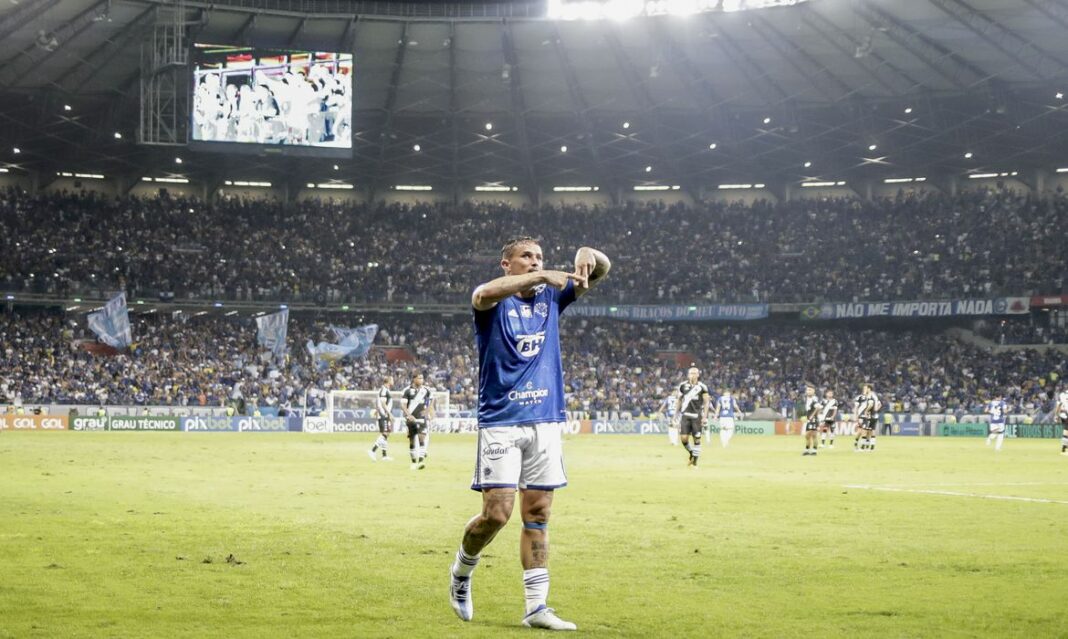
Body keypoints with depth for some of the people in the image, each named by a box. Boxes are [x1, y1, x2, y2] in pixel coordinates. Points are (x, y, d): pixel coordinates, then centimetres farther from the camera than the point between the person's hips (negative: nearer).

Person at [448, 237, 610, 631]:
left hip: (546, 421, 5)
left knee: (537, 514, 5)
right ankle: (461, 572, 19)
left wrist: (587, 256, -18)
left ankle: (536, 607, 8)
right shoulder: (495, 302, -3)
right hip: (501, 422, -5)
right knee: (497, 513, -10)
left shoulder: (550, 299, 12)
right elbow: (483, 294, -28)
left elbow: (600, 271, 6)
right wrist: (543, 277, -36)